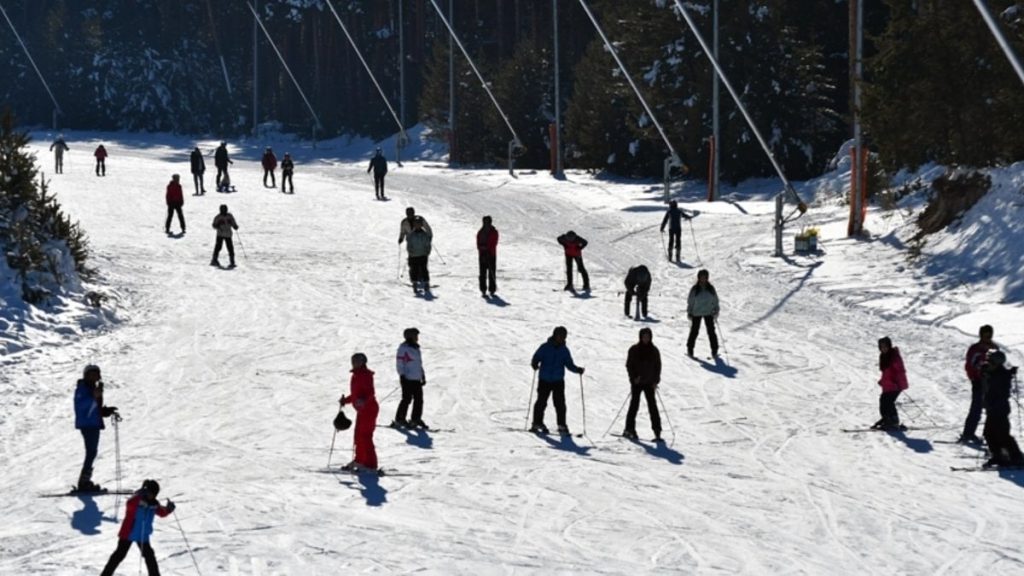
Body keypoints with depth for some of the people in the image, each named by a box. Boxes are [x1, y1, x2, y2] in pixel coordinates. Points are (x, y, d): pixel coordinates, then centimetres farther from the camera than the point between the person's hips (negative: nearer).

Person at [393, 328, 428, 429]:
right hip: (407, 378, -8)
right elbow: (399, 362, -10)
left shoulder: (416, 348, 19)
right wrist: (402, 375, -16)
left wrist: (423, 376, 21)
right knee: (407, 399, -9)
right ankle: (399, 420, -2)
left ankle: (416, 420, 13)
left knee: (419, 400, 5)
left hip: (417, 379, 8)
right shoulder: (404, 348, -6)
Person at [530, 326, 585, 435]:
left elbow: (569, 364, 9)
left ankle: (562, 426, 2)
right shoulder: (545, 347, -2)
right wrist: (535, 364, -22)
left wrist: (577, 369, -8)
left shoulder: (564, 350, 6)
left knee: (560, 403, -4)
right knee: (541, 402, 0)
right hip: (544, 380, -2)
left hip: (558, 381, 2)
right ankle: (537, 424, 12)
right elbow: (536, 358, -1)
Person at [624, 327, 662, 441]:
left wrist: (656, 381, -2)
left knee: (652, 405, -4)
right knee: (634, 404, 1)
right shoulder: (634, 350, -1)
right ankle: (629, 429, 11)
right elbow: (629, 365, 0)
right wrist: (634, 377, -12)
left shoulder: (654, 350, 4)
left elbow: (658, 366, 7)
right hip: (637, 382, -1)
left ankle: (657, 431, -4)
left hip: (650, 383, 1)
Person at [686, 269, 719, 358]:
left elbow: (715, 300, 8)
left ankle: (714, 351, 3)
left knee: (711, 331, -3)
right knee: (694, 331, 4)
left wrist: (716, 311, 2)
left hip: (708, 313, 1)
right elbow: (690, 301, 0)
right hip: (696, 313, -1)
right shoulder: (694, 289, -6)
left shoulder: (711, 289, 0)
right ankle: (690, 349, 21)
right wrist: (689, 312, -2)